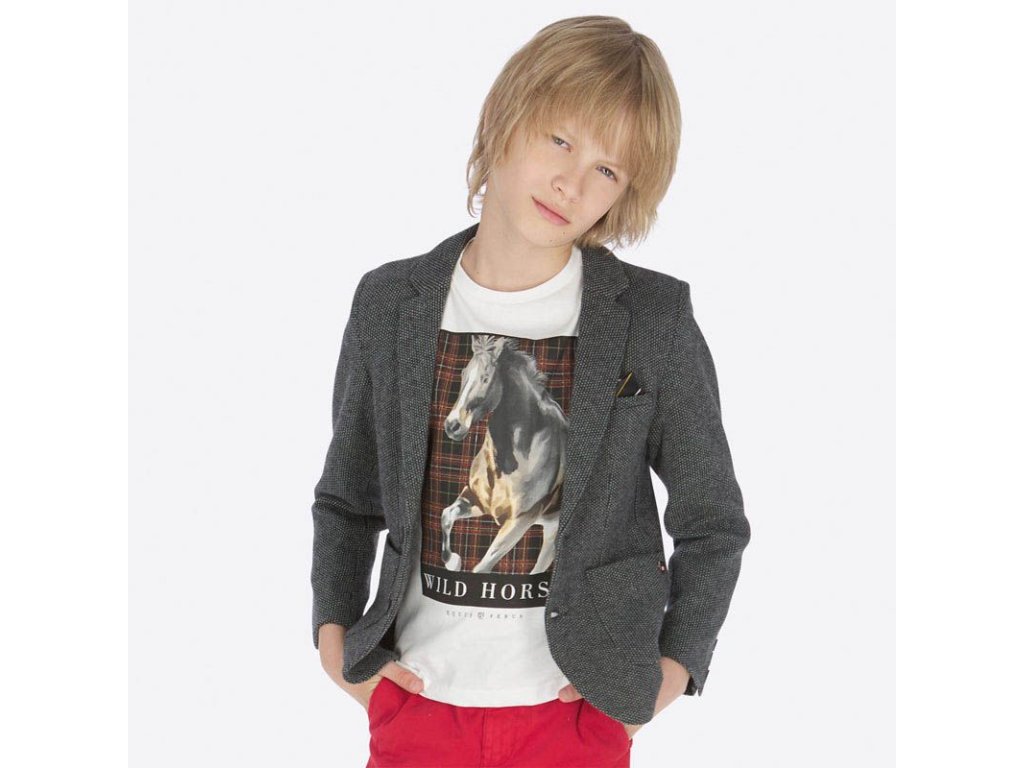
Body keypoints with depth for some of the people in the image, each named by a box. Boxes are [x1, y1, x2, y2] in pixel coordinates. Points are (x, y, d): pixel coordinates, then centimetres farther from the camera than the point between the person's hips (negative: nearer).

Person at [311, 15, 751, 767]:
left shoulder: (655, 321, -7)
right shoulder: (391, 306, -1)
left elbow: (713, 525, 1)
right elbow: (346, 499, 11)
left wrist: (675, 665, -6)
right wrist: (334, 627, 1)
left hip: (576, 707, -1)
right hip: (415, 698, 2)